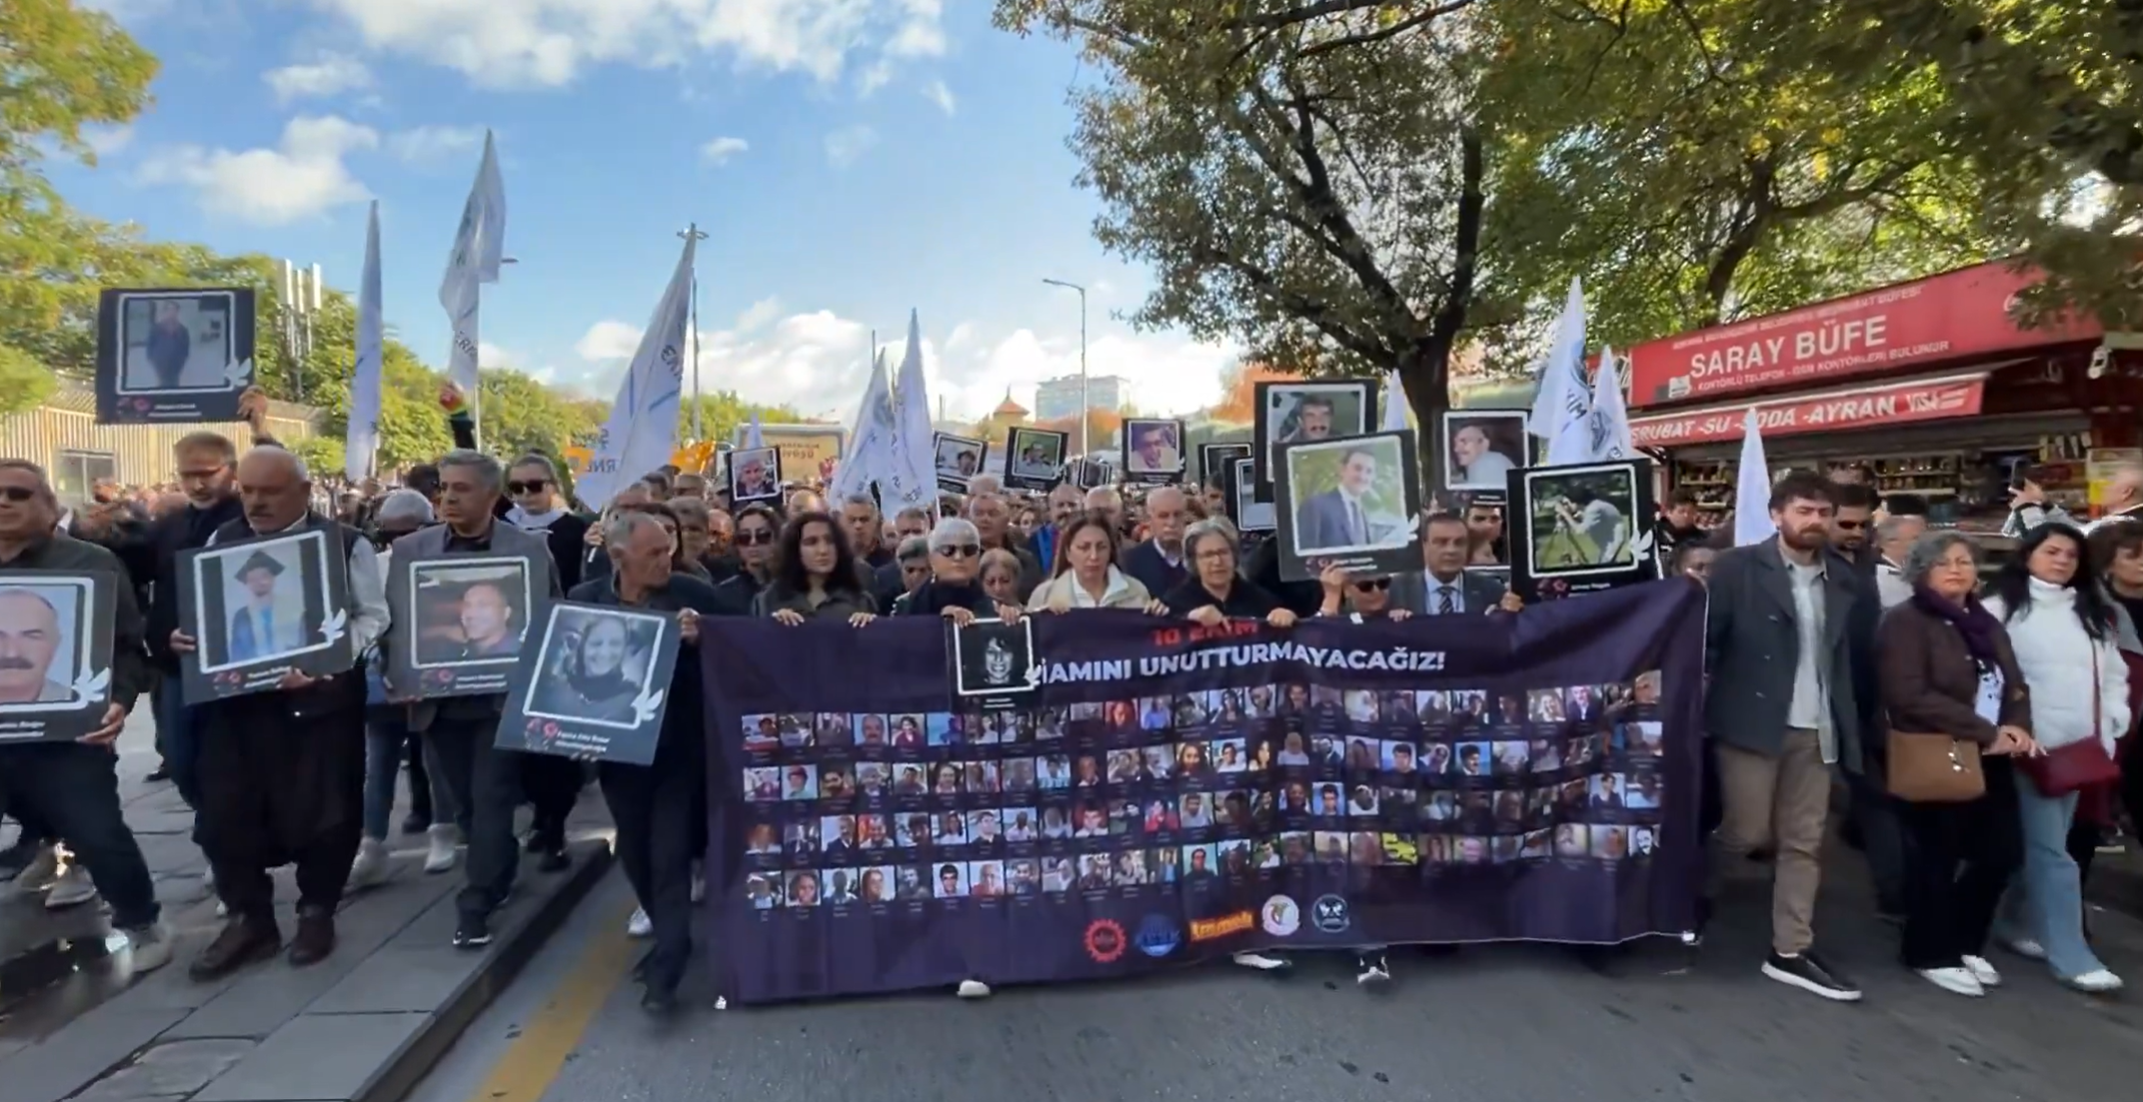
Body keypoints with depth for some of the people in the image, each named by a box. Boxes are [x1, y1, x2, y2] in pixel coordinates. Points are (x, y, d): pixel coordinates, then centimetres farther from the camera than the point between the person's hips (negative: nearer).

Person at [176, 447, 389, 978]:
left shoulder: (346, 544, -5)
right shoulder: (221, 541, 9)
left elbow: (371, 616, -6)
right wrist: (186, 637, -5)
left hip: (321, 698, -4)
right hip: (235, 697, 4)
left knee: (321, 809, 5)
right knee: (226, 811, 6)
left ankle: (317, 913, 24)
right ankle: (248, 919, 23)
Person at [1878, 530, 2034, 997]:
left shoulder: (1987, 623, 15)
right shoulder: (1905, 622, -11)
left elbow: (2015, 686, 14)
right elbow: (1911, 697, -20)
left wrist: (2018, 726, -7)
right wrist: (1986, 732, -19)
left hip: (1989, 761, 7)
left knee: (2001, 852, 9)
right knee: (1937, 859, 3)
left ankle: (1964, 943, 29)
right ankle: (1932, 954, 19)